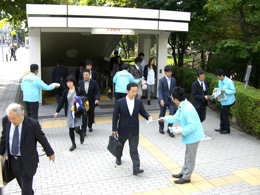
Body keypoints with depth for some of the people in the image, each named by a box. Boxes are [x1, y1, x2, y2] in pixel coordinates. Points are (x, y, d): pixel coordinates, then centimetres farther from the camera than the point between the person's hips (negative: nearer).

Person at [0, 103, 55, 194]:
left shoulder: (33, 124, -23)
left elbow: (42, 139, -9)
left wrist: (50, 153, 4)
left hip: (27, 162, -4)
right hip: (12, 160, 5)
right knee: (22, 185, 22)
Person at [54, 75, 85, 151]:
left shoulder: (78, 90, -5)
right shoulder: (66, 92, 5)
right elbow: (61, 102, 4)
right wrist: (57, 111, 0)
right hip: (69, 113, 3)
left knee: (76, 129, -7)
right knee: (71, 129, 6)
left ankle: (81, 135, 29)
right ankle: (73, 144, 21)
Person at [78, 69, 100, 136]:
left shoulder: (94, 82, -7)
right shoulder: (80, 82, -1)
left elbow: (98, 91, -9)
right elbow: (78, 92, 5)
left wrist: (97, 99, -24)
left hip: (91, 102, 0)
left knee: (91, 115, 15)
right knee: (84, 117, -7)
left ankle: (90, 126, 39)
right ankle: (83, 131, -2)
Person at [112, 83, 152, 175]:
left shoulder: (139, 102, -4)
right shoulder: (119, 102, -11)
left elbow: (143, 112, 7)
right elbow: (115, 116, -7)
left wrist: (148, 117, -16)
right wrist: (114, 129, -6)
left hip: (134, 131, 0)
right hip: (123, 130, 0)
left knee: (134, 149, -3)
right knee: (120, 145, 23)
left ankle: (136, 168, -3)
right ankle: (118, 158, 51)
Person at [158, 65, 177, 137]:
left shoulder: (173, 80, 4)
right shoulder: (161, 80, -8)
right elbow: (159, 90, -16)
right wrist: (161, 99, -28)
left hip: (171, 100, 3)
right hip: (163, 100, -3)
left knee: (172, 114, -8)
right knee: (162, 115, 11)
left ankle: (169, 129, 4)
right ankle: (161, 128, 30)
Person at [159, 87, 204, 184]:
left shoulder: (187, 108, -29)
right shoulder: (182, 106, 2)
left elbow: (193, 125, -30)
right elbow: (176, 117, 19)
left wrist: (182, 131, -23)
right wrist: (166, 119, 22)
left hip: (193, 136, -10)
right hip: (190, 136, 10)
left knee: (190, 157, 5)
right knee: (188, 155, 22)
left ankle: (186, 177, 20)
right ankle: (183, 173, 38)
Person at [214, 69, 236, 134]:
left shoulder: (229, 82, -21)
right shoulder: (220, 81, 4)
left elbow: (233, 91, -18)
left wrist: (225, 91, -31)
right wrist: (216, 89, -3)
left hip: (228, 101, -8)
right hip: (223, 101, 8)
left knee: (225, 115, 1)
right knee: (222, 115, 17)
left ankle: (227, 129, 17)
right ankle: (222, 128, 32)